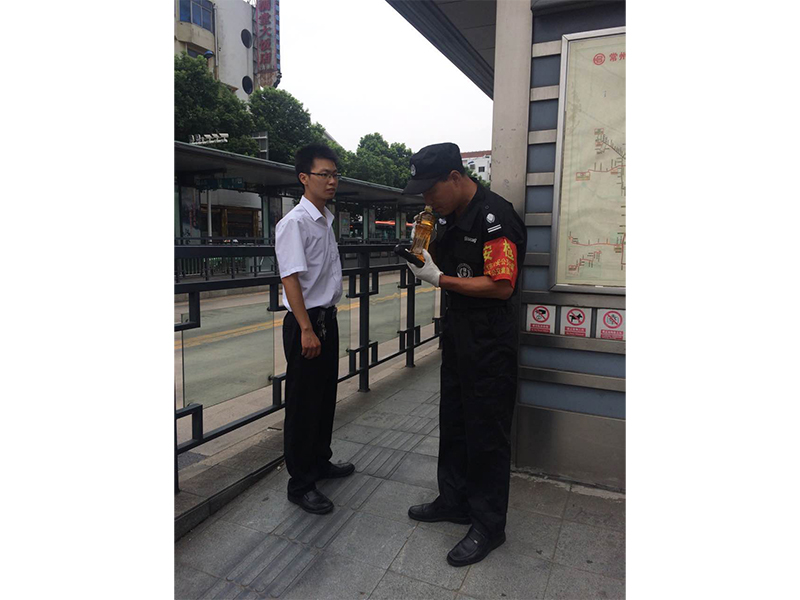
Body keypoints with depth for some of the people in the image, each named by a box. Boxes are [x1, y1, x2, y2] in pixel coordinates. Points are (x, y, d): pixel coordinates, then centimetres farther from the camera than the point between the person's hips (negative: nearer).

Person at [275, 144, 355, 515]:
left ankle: (320, 462, 37)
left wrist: (325, 322, 18)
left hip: (327, 318, 9)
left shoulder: (325, 221, 13)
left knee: (325, 397, 19)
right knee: (303, 404, 1)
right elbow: (291, 278, -21)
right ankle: (300, 484, 15)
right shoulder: (295, 223, -15)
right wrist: (307, 330, -25)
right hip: (306, 322, -9)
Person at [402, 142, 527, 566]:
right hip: (457, 335, 9)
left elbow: (501, 286, -24)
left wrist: (439, 279, -21)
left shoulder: (494, 217, -18)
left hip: (490, 341, -9)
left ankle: (488, 525, 20)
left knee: (487, 432, 3)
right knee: (453, 422, 19)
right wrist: (425, 252, 0)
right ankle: (454, 501, 37)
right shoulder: (448, 217, 10)